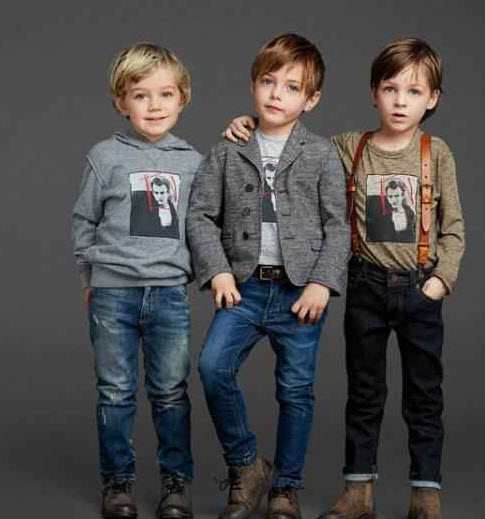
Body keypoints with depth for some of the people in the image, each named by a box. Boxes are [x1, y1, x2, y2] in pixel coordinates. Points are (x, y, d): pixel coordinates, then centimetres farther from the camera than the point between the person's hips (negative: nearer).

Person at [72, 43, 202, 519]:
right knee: (116, 394, 7)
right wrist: (91, 276, 9)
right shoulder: (105, 156, 0)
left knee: (171, 393, 7)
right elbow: (84, 221, 7)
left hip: (170, 292, 1)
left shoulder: (192, 162, 4)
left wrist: (190, 272, 9)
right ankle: (117, 480, 19)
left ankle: (176, 480, 19)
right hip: (112, 292, -1)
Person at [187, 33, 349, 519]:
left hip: (301, 288, -1)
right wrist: (217, 270, -7)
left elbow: (337, 225, 1)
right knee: (212, 366, -18)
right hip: (244, 286, 1)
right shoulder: (228, 153, 5)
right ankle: (246, 466, 1)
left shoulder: (322, 155, 2)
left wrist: (322, 283, -9)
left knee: (296, 389, 3)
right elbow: (201, 214, 5)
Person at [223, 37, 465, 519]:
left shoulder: (436, 153, -4)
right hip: (366, 286, 1)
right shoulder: (349, 147, -1)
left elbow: (453, 227, 0)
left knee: (424, 393, 7)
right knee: (364, 392, 11)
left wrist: (441, 279, -9)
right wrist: (251, 127, -6)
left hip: (420, 289, -1)